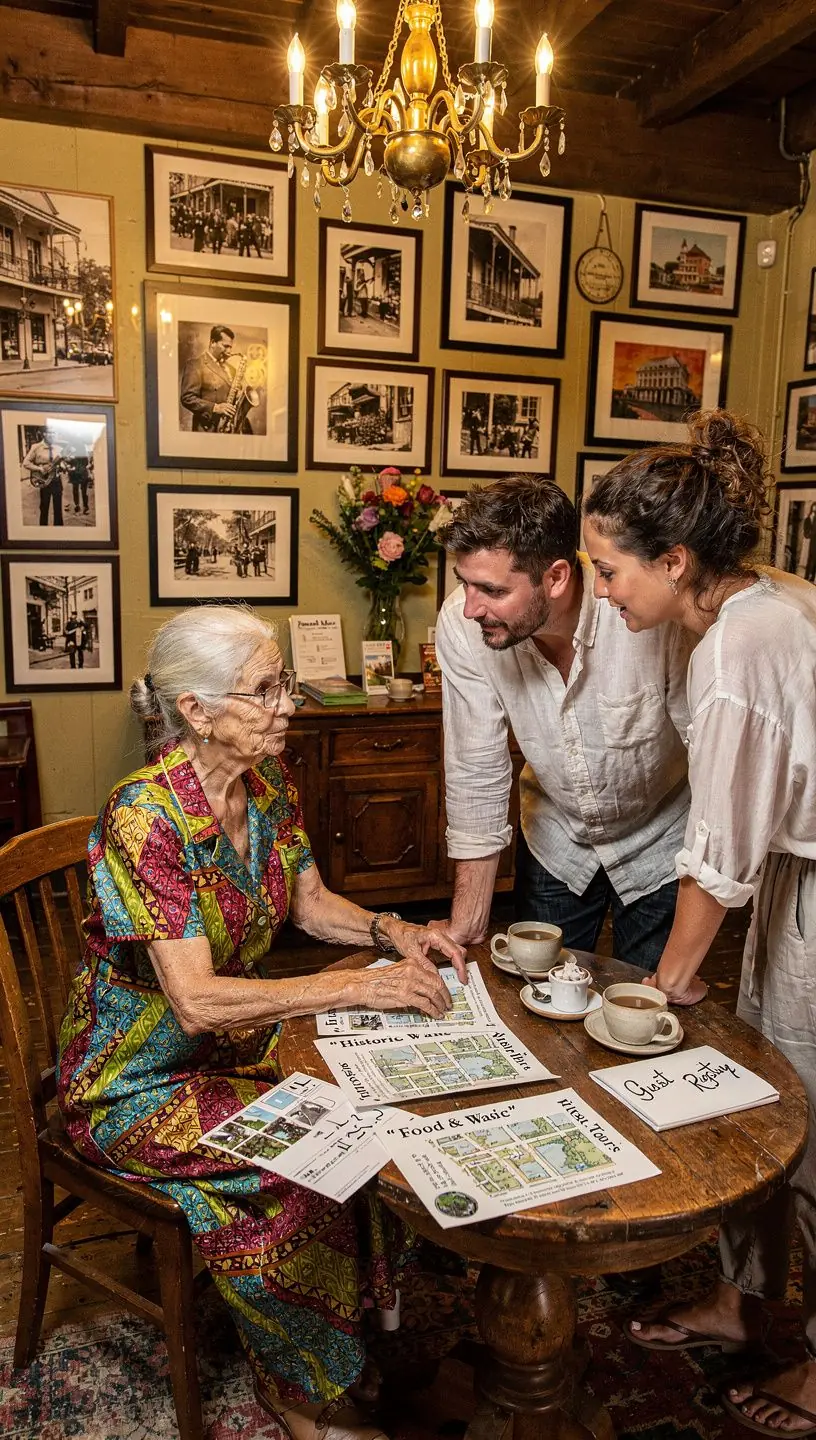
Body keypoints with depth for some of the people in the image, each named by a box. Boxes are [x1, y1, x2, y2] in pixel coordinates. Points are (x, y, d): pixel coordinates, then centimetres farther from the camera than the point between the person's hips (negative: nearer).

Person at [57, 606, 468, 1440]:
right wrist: (362, 988, -32)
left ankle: (381, 1303, 12)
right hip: (139, 1080, -6)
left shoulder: (268, 783, -5)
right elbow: (196, 1000, -32)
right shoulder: (143, 817, -28)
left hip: (239, 1038, 6)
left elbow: (310, 903, 6)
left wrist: (390, 930, -12)